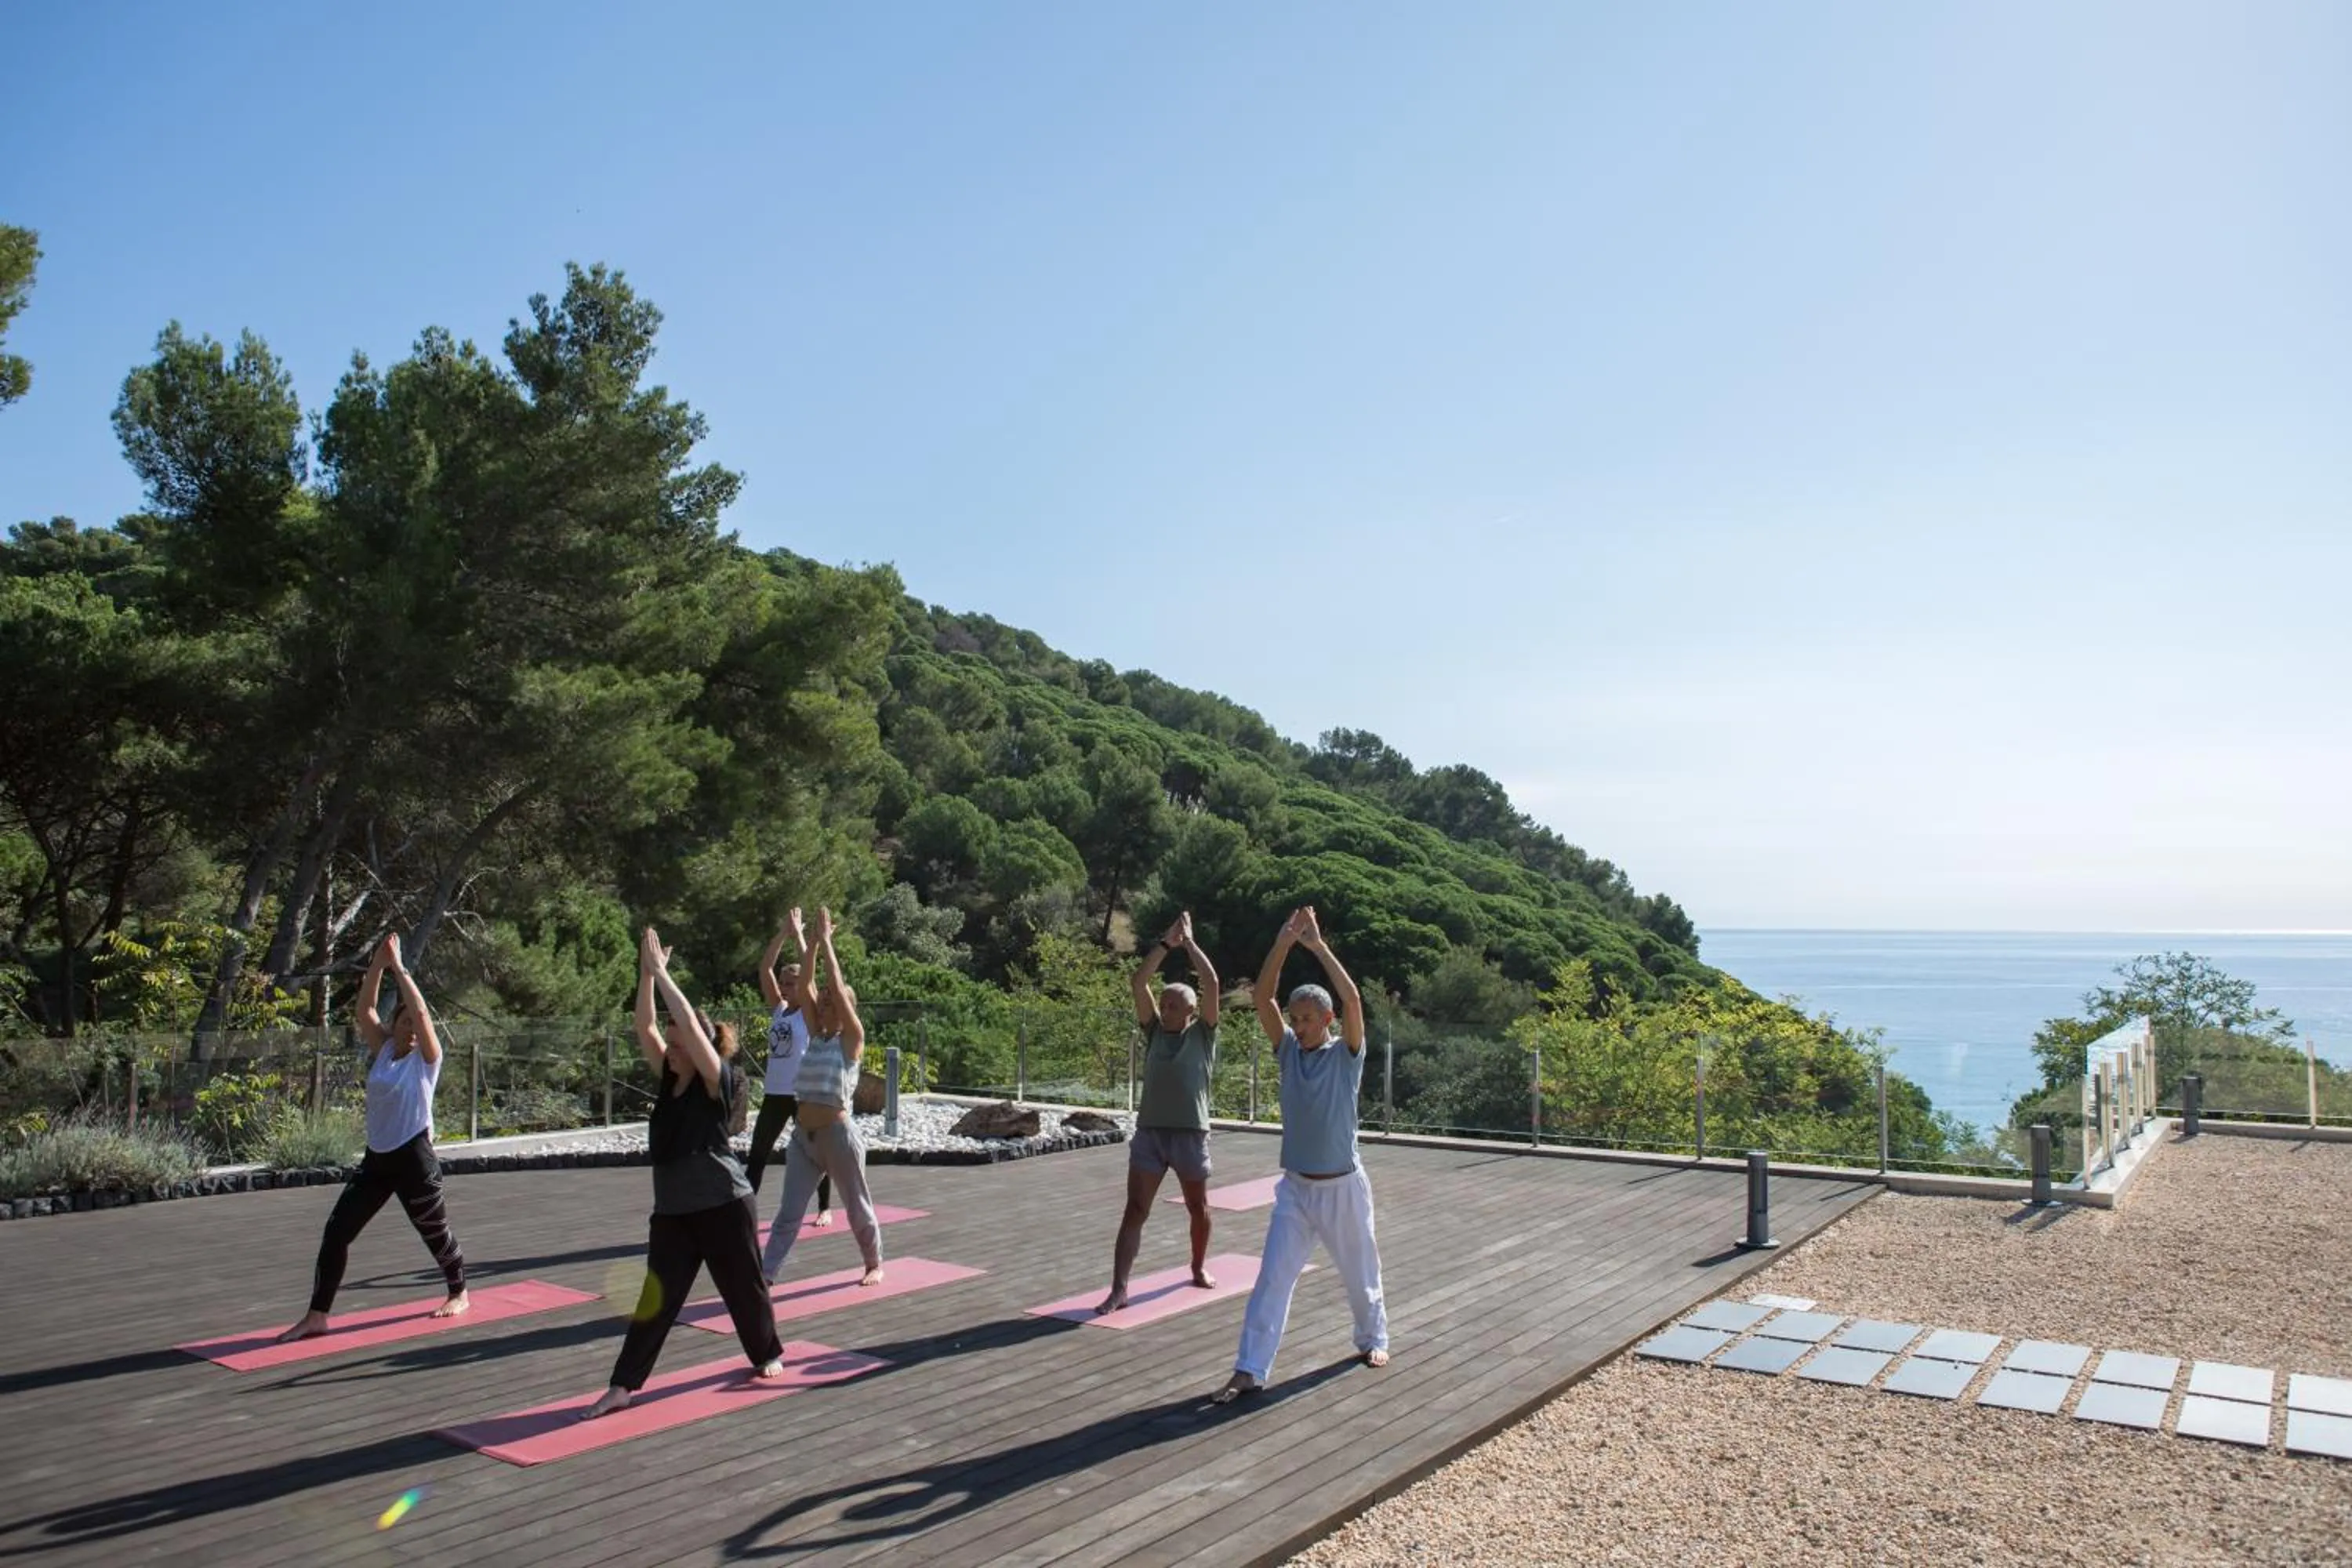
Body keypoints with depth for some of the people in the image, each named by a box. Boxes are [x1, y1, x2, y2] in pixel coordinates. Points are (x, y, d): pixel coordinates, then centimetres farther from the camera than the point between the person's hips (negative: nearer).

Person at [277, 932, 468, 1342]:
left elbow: (421, 1011, -22)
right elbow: (362, 1010, -3)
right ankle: (317, 1316, 3)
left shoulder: (426, 1058, -7)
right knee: (337, 1231, -3)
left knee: (435, 1231, 10)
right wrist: (378, 964, -11)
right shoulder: (382, 1050, 6)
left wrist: (398, 966, -18)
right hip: (376, 1159, 5)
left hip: (414, 1158, -5)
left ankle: (460, 1293, 33)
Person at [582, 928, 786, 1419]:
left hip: (724, 1205, -5)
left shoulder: (719, 1083, -12)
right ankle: (623, 1387, 2)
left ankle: (768, 1355, 34)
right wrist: (646, 975, -11)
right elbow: (646, 1029, -2)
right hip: (672, 1210, 5)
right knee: (656, 1299, 2)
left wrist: (662, 973, -21)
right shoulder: (669, 1080, 6)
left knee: (744, 1287, 11)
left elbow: (690, 1024, -24)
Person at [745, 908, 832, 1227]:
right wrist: (782, 933, -6)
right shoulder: (778, 1009, 9)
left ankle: (825, 1209, 19)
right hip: (774, 1092, 5)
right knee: (758, 1154, 4)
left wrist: (799, 935, -13)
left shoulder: (810, 1013, -4)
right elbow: (764, 969, 2)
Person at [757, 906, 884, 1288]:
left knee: (858, 1207, 11)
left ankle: (874, 1264, 31)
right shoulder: (815, 1035, 9)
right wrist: (809, 940, -3)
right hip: (802, 1134, 5)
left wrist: (826, 939, -12)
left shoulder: (852, 1039, -6)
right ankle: (764, 1277, -5)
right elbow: (805, 983, 2)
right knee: (788, 1213, -1)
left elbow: (837, 986, -14)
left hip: (838, 1134, -5)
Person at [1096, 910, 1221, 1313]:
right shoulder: (1154, 1032, 7)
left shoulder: (1203, 1034, 1)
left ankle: (1199, 1267, 40)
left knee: (1198, 1208, 16)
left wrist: (1189, 942, -5)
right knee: (1135, 1211, -5)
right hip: (1149, 1132, 1)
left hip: (1190, 1134, -1)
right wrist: (1166, 943, -4)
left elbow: (1211, 983, -10)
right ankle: (1119, 1289, -8)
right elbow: (1138, 982, 0)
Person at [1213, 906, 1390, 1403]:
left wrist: (1318, 945, -27)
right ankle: (1250, 1369, -4)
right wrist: (1284, 942, -22)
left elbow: (1353, 998, -26)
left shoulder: (1346, 1055, -9)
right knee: (1272, 1278, -5)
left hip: (1343, 1187, -2)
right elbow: (1262, 997, -12)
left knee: (1359, 1273, 16)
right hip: (1295, 1187, 2)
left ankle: (1373, 1338, 41)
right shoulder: (1288, 1051, 0)